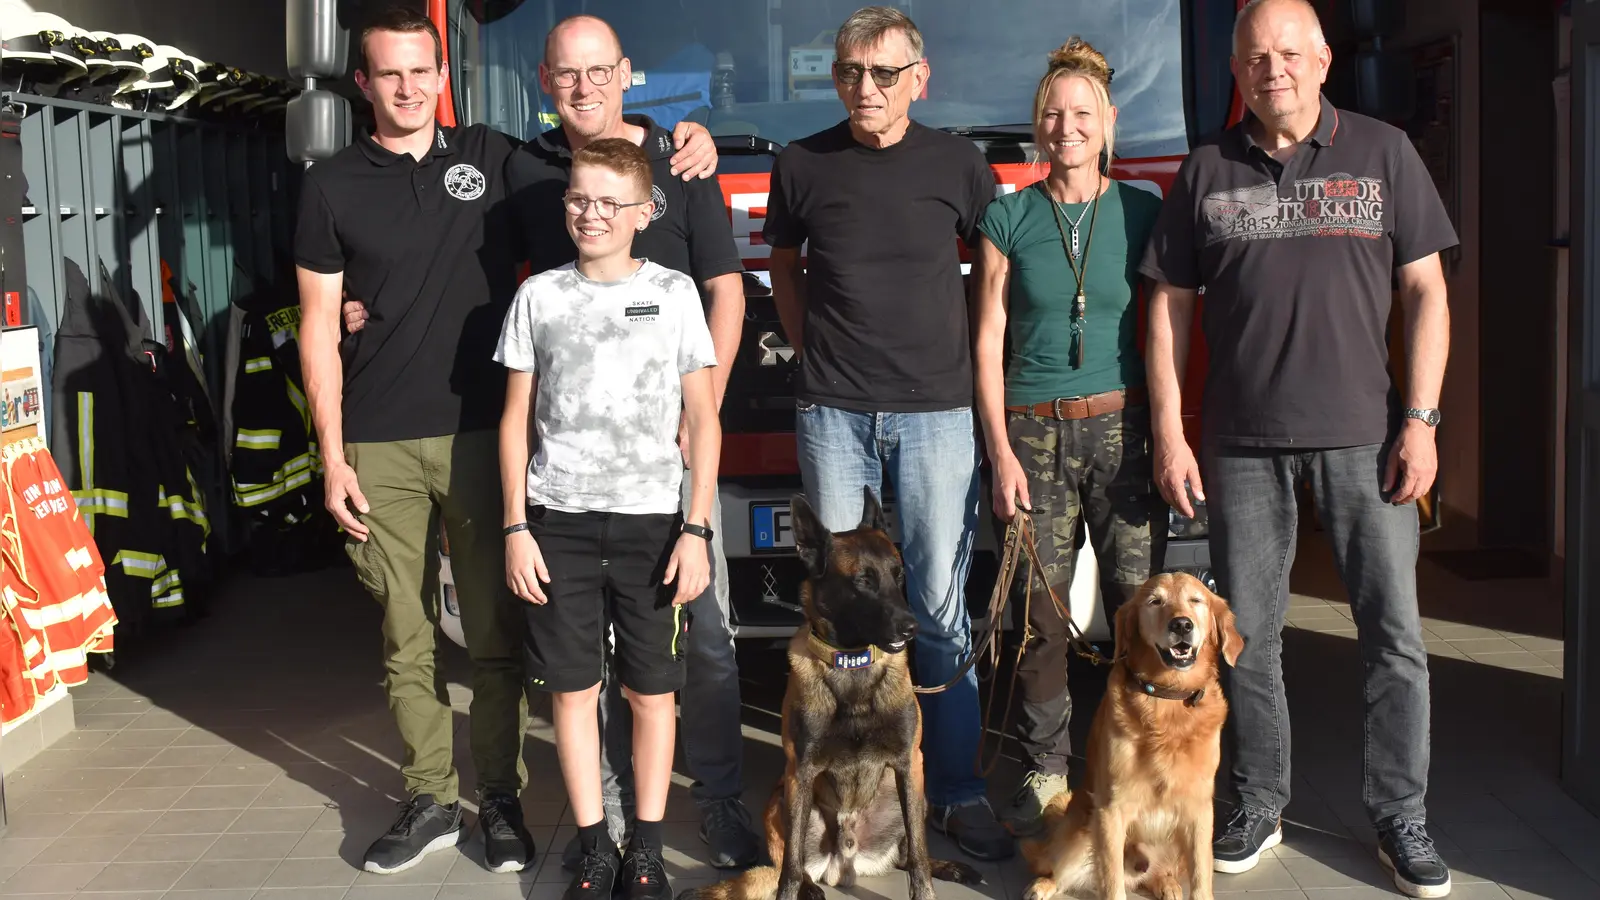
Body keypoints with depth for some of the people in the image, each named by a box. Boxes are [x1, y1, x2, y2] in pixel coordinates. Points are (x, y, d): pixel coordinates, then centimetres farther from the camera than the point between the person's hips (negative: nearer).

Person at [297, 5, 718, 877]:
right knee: (405, 637, 7)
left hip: (480, 435, 0)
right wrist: (332, 456, -2)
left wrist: (689, 134, -2)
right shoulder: (332, 184, 4)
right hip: (380, 446, 0)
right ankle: (430, 798, 21)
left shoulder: (493, 158, 6)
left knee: (494, 633, 4)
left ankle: (500, 798, 17)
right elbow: (319, 328, 4)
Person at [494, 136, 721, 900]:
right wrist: (516, 527, 0)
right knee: (572, 688, 5)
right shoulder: (539, 296, 5)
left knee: (652, 689, 5)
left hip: (651, 521, -1)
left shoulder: (674, 293, 1)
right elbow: (517, 418, 8)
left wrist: (696, 529, -5)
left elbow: (702, 418, 2)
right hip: (558, 521, 1)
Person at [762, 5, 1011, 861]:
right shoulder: (802, 165, 4)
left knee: (940, 607, 1)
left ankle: (956, 791, 11)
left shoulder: (956, 163, 2)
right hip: (833, 413, 1)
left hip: (936, 410, -1)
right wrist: (813, 350, 9)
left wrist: (979, 365, 6)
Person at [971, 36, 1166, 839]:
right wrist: (1000, 451, -3)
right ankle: (1045, 772, 14)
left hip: (1120, 427, 0)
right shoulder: (1008, 218, 4)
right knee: (1039, 611, 2)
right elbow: (989, 339, 4)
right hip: (1033, 432, 0)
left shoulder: (1142, 212, 6)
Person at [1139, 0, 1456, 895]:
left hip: (1362, 434, -1)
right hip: (1243, 441, 1)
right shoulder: (1207, 172, 6)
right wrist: (1170, 435, 1)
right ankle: (1259, 806, 23)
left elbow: (1427, 290, 3)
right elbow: (1170, 308, 7)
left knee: (1396, 634, 1)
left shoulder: (1383, 152, 4)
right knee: (1248, 636, 8)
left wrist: (1421, 419, -5)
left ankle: (1403, 819, 16)